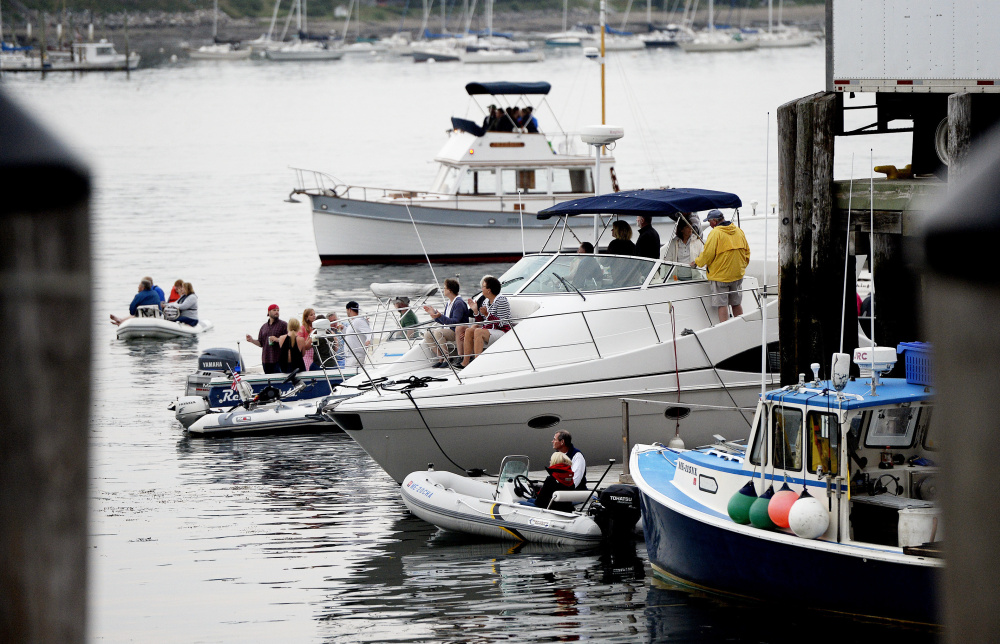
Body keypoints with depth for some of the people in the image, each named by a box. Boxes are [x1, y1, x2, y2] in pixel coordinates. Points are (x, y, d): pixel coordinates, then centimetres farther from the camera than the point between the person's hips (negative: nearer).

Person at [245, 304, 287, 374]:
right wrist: (251, 340, 1)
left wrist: (277, 339, -19)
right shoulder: (264, 326, 17)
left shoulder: (283, 324, 2)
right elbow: (261, 343, 17)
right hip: (266, 360, 5)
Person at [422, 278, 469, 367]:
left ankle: (446, 359, -28)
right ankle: (440, 358, -4)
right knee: (427, 335, -2)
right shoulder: (449, 304, 17)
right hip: (447, 330, 10)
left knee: (438, 333, -32)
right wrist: (433, 313, 14)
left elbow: (455, 322, -24)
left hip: (457, 332, -10)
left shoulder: (459, 303, -14)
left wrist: (440, 316, -32)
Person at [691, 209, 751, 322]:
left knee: (722, 304, -4)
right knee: (736, 304, 15)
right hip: (737, 274, 7)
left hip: (720, 275, -7)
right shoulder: (739, 231, 7)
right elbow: (747, 251, 15)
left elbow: (707, 254, -16)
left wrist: (697, 262, 2)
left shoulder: (715, 233, -15)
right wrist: (742, 265, 25)